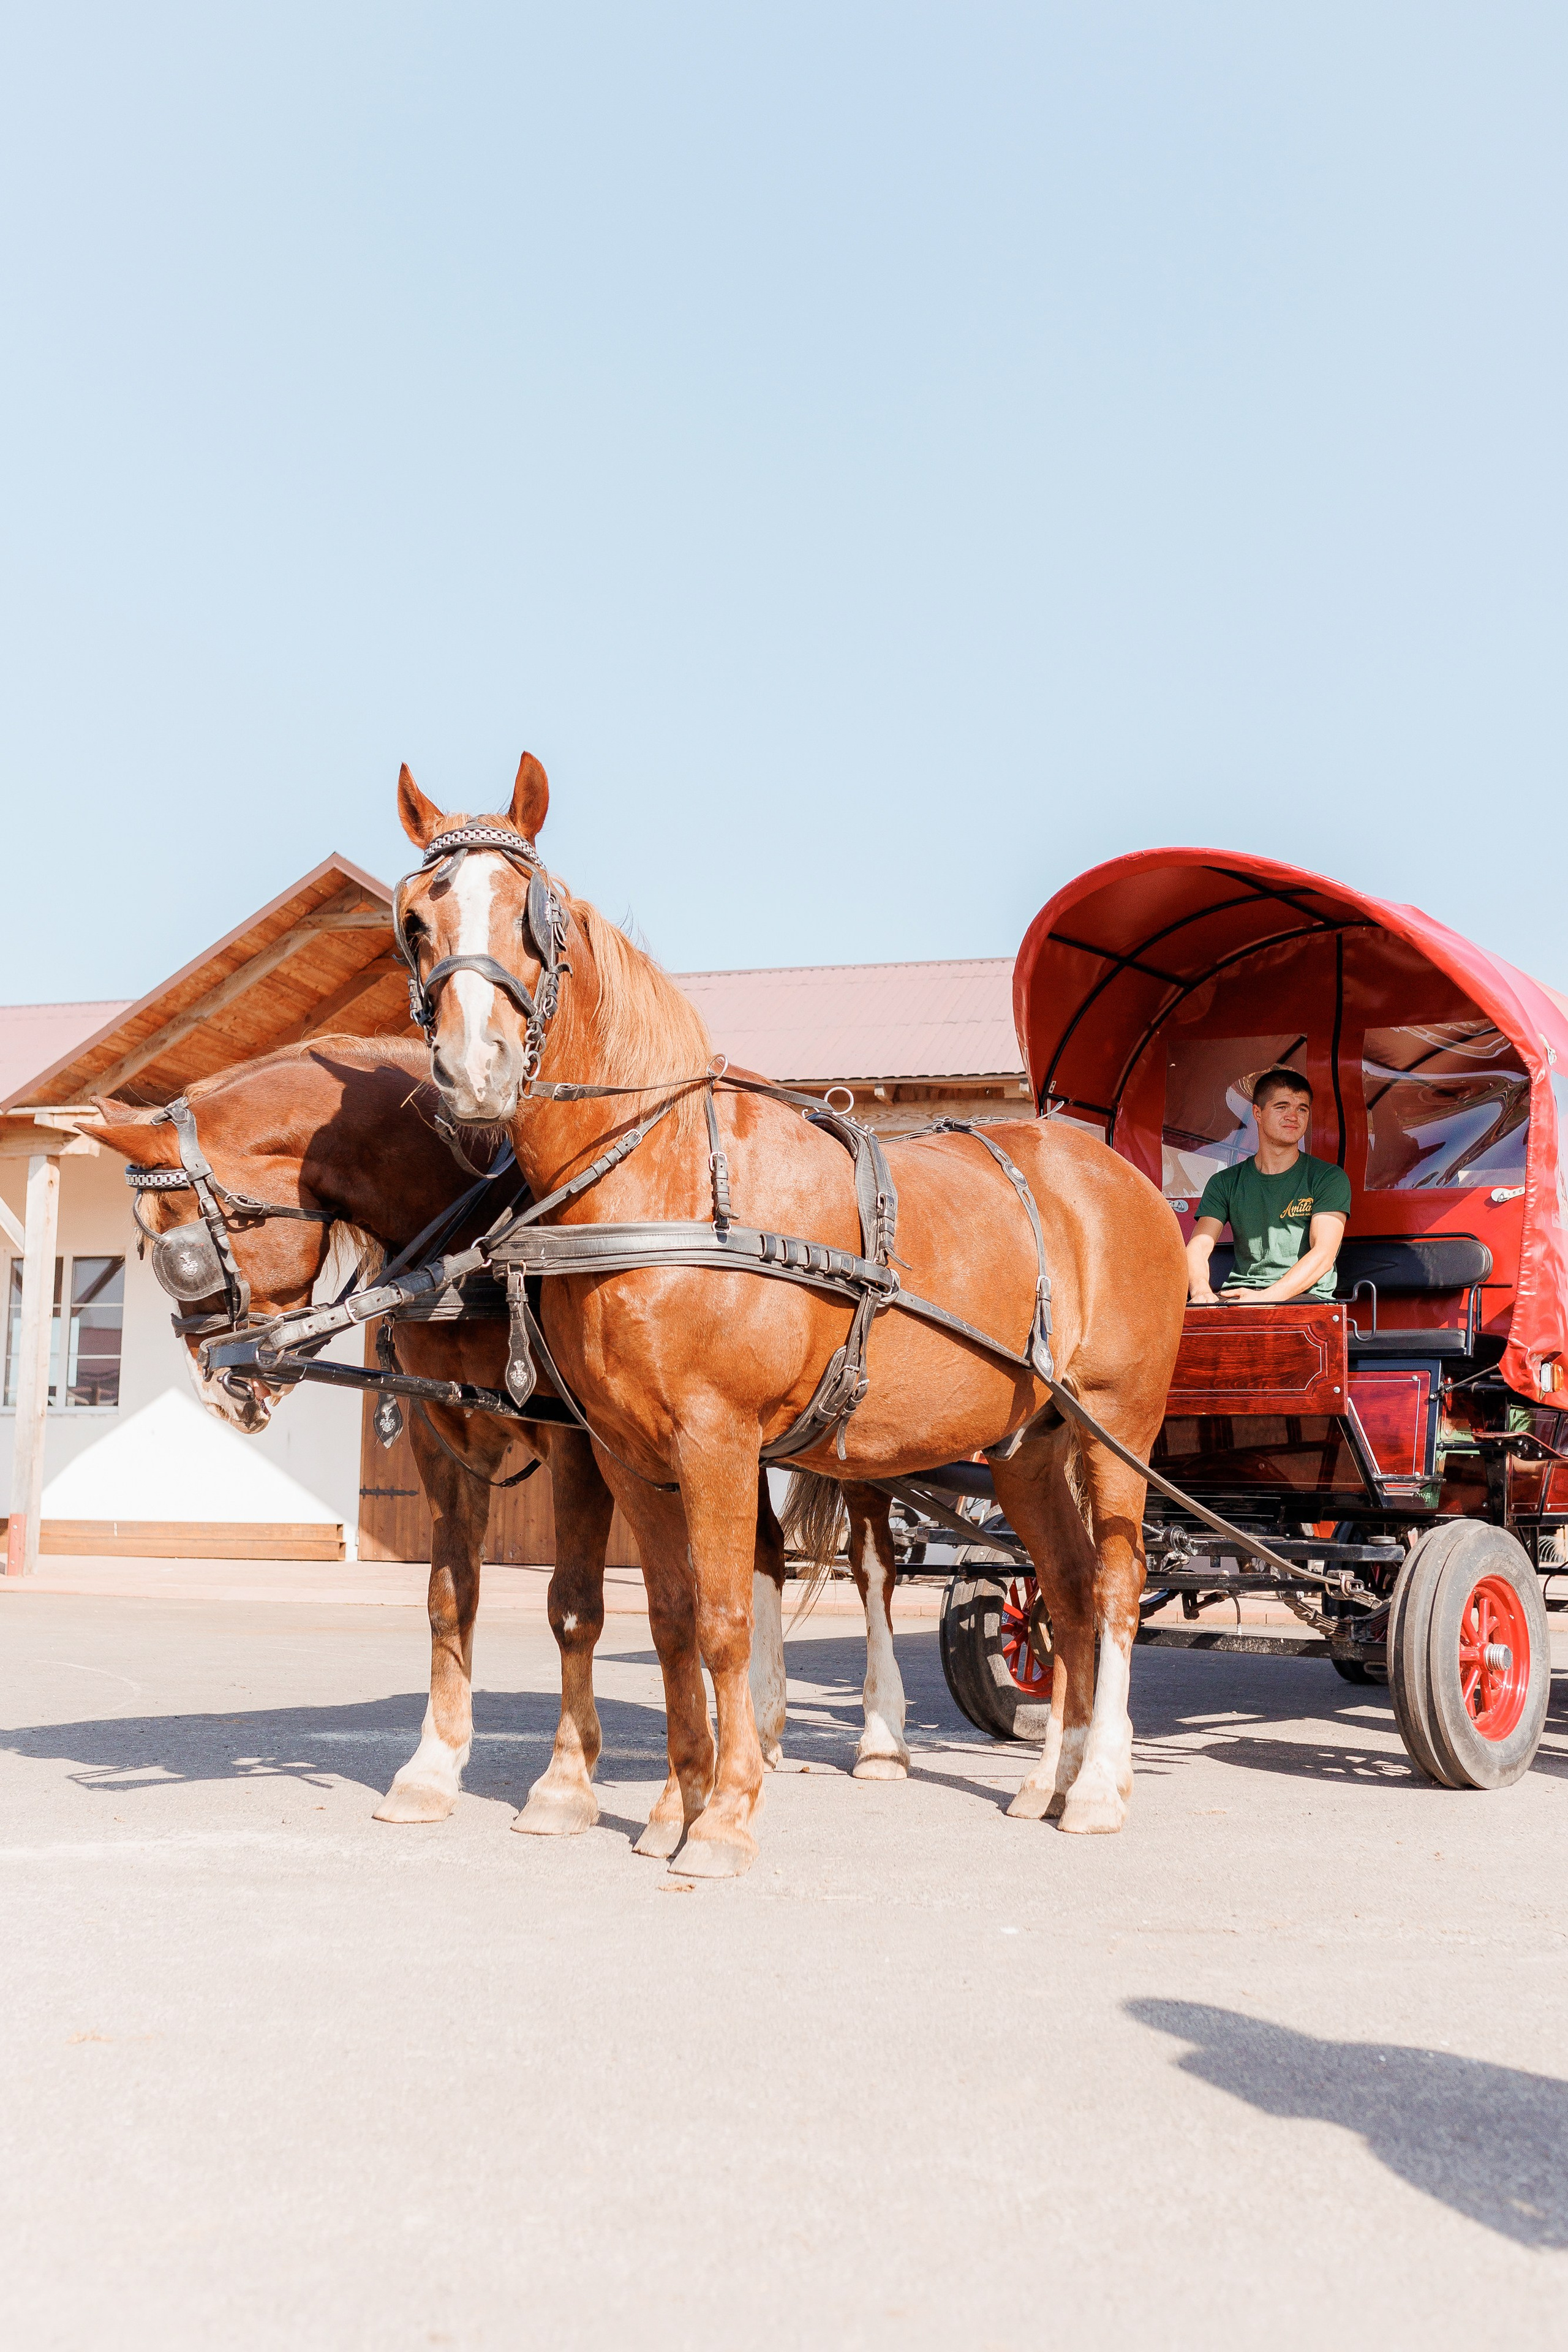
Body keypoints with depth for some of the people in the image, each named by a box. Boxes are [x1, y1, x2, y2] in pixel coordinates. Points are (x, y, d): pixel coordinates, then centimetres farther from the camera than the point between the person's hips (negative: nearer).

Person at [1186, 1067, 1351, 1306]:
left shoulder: (1329, 1178, 5)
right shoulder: (1226, 1183, 14)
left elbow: (1324, 1254, -9)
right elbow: (1198, 1247, 2)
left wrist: (1267, 1298, -26)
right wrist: (1201, 1290, -24)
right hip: (1236, 1296, 3)